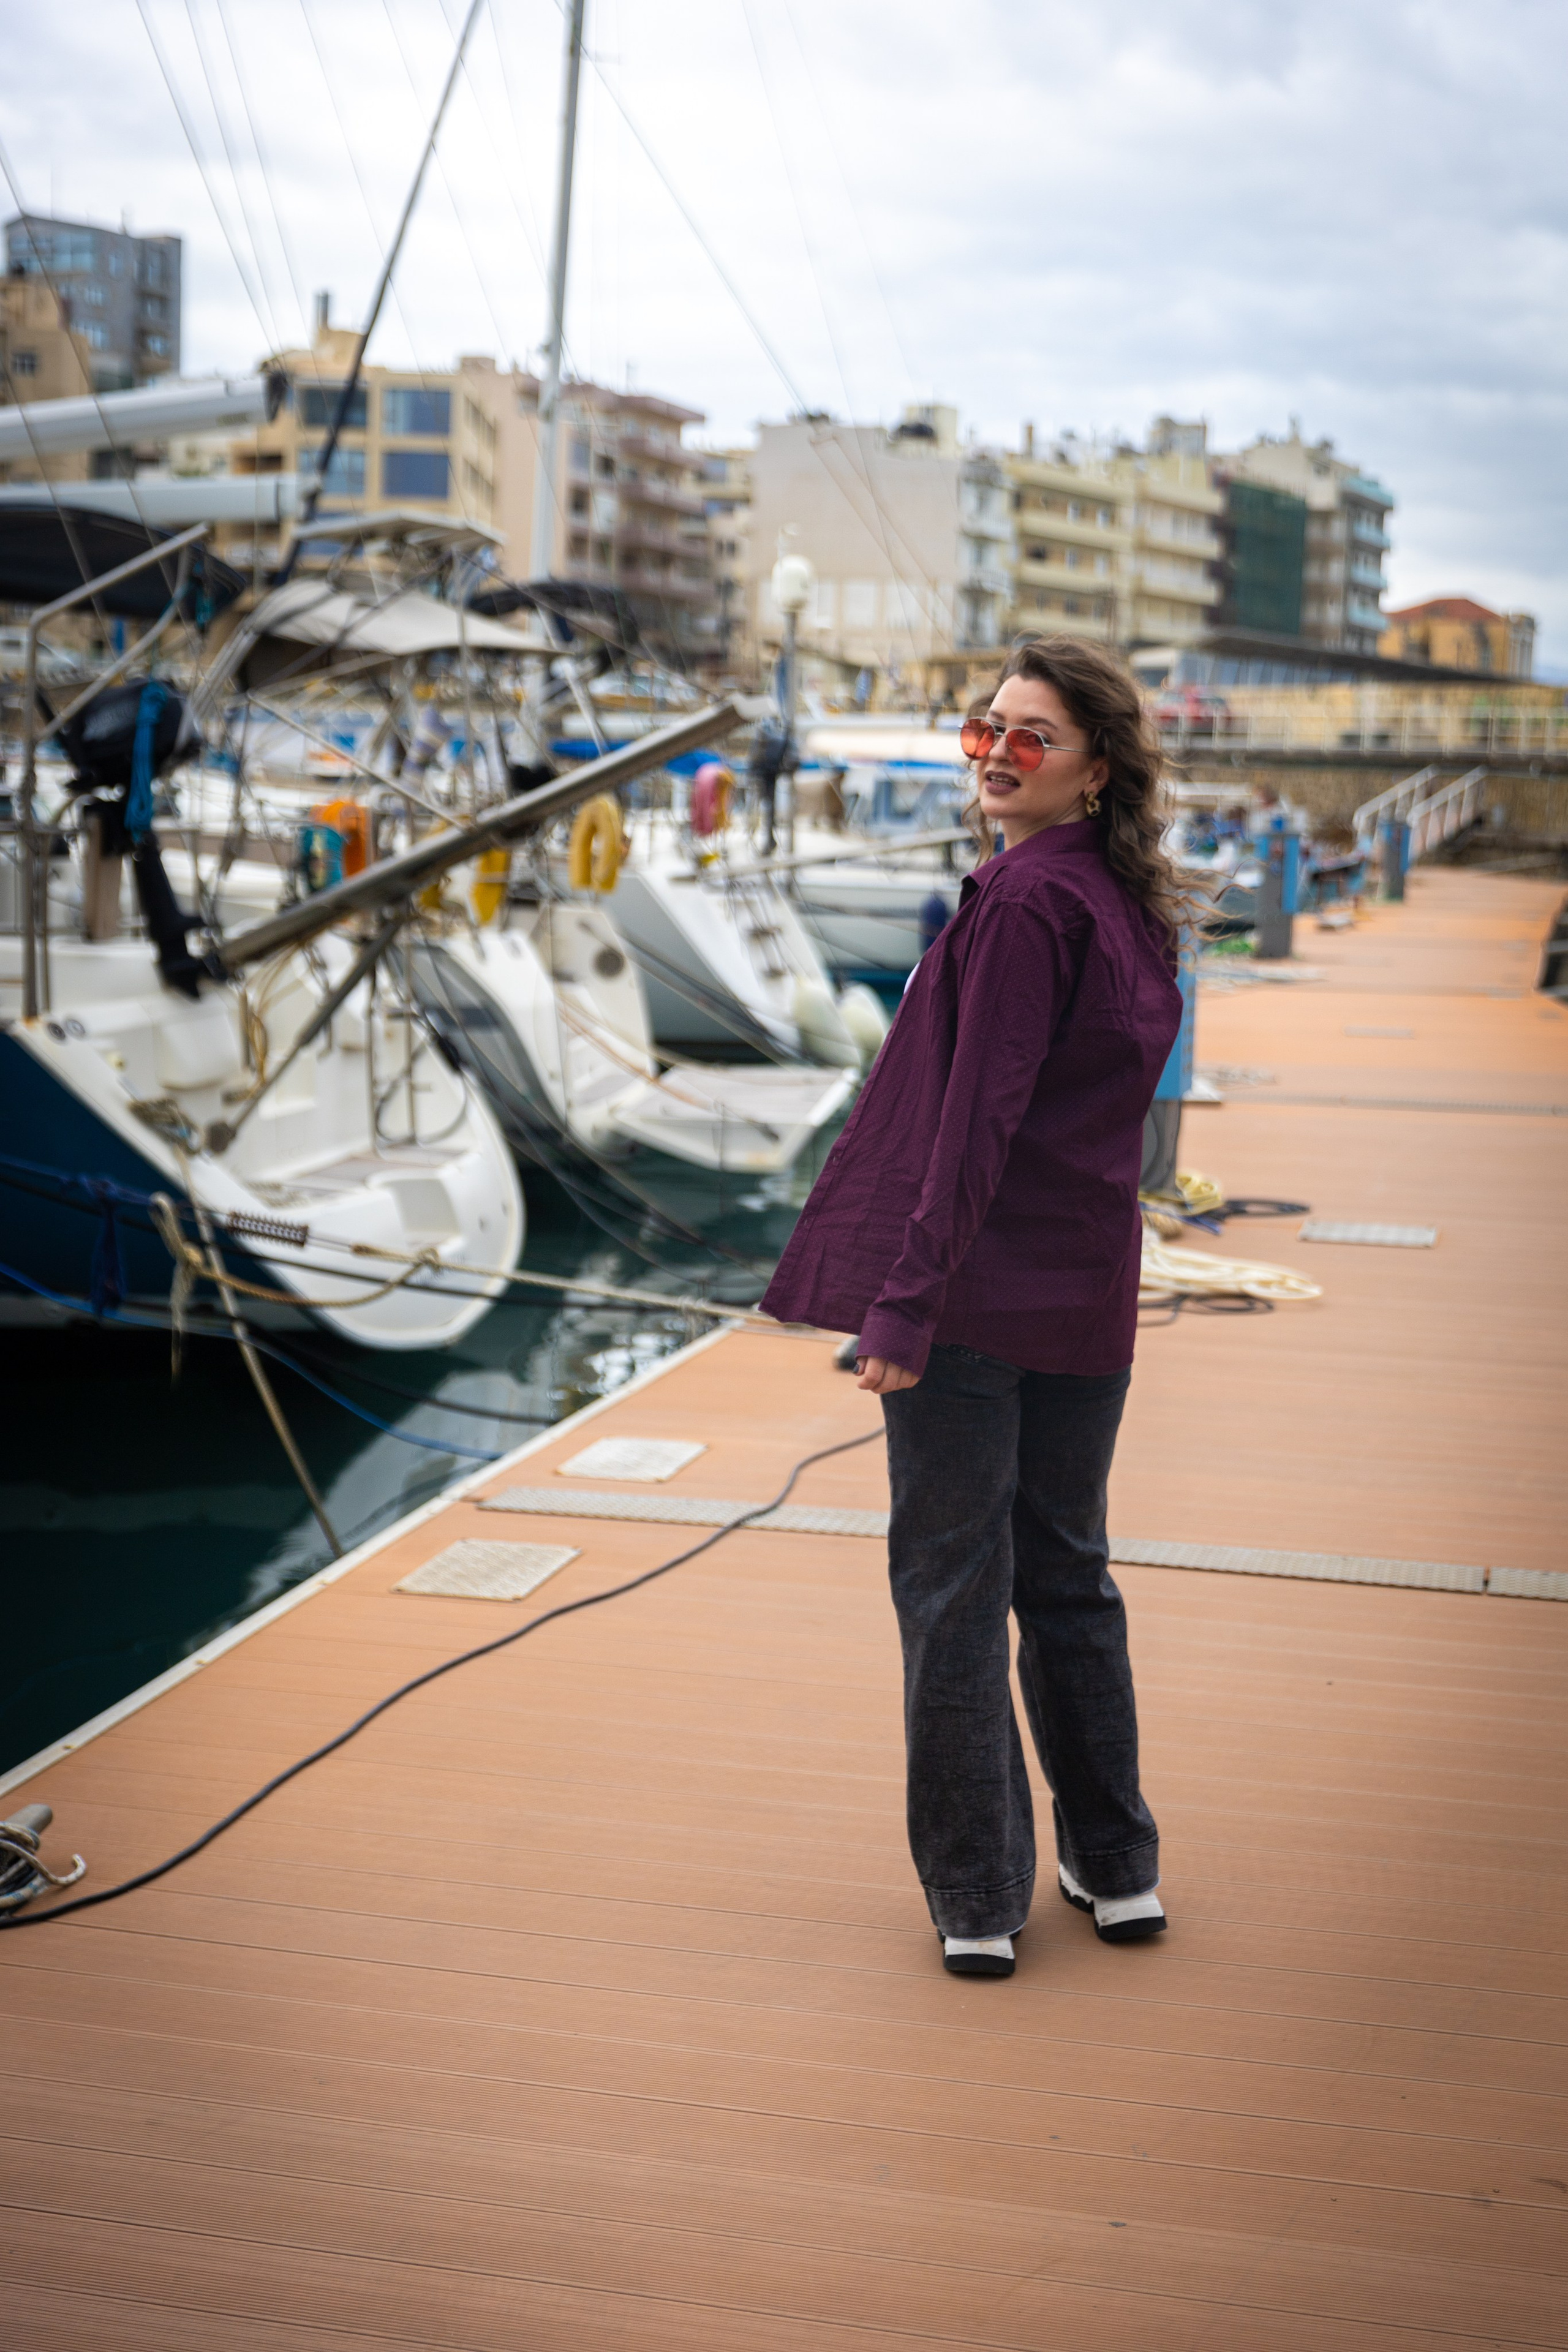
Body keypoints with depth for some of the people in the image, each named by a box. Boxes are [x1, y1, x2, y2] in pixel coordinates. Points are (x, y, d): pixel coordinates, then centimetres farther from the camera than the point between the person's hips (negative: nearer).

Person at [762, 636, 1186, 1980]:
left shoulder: (1023, 898, -14)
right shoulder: (1133, 906, 12)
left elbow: (979, 1117, -20)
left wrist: (904, 1301, -20)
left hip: (975, 1297, -8)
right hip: (1088, 1300, 8)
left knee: (952, 1592, 2)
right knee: (1067, 1578, 19)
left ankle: (978, 1899, 9)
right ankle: (1117, 1868, 27)